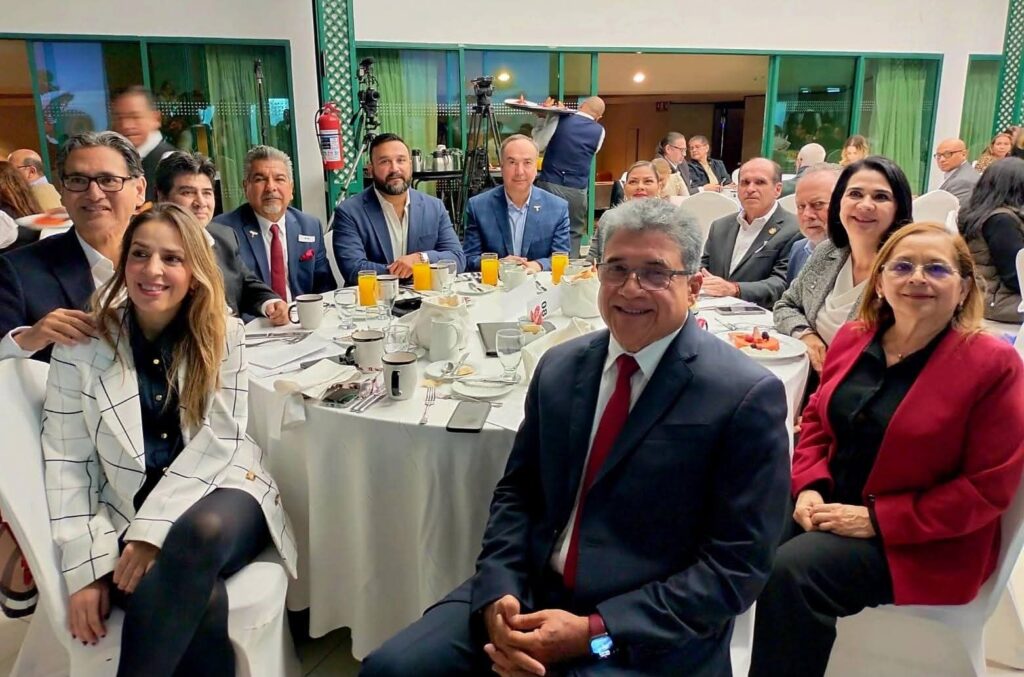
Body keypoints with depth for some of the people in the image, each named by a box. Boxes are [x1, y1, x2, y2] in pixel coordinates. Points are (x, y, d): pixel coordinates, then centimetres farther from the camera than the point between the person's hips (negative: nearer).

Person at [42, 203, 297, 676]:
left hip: (221, 495, 1)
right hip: (130, 513, -1)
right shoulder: (81, 345, 0)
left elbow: (220, 441, -7)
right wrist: (87, 568, -11)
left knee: (200, 532, -36)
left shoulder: (223, 335, 1)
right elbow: (66, 463, -2)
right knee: (200, 601, -33)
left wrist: (155, 530, -18)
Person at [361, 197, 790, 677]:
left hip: (651, 637, -4)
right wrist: (499, 594, -8)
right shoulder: (560, 367, 5)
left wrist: (594, 632, -17)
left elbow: (735, 566, -12)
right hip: (529, 597, 5)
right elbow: (517, 491, 9)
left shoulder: (748, 397, -12)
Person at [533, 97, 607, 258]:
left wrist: (542, 119, 12)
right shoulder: (599, 131, 3)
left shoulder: (558, 119, -1)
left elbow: (537, 146, 0)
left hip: (549, 185, 0)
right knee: (574, 234, 8)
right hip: (577, 191, 0)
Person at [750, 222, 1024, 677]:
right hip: (831, 506, 5)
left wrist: (877, 519, -18)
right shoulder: (852, 339, 4)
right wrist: (809, 487, -4)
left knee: (792, 572, -27)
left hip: (921, 542, -5)